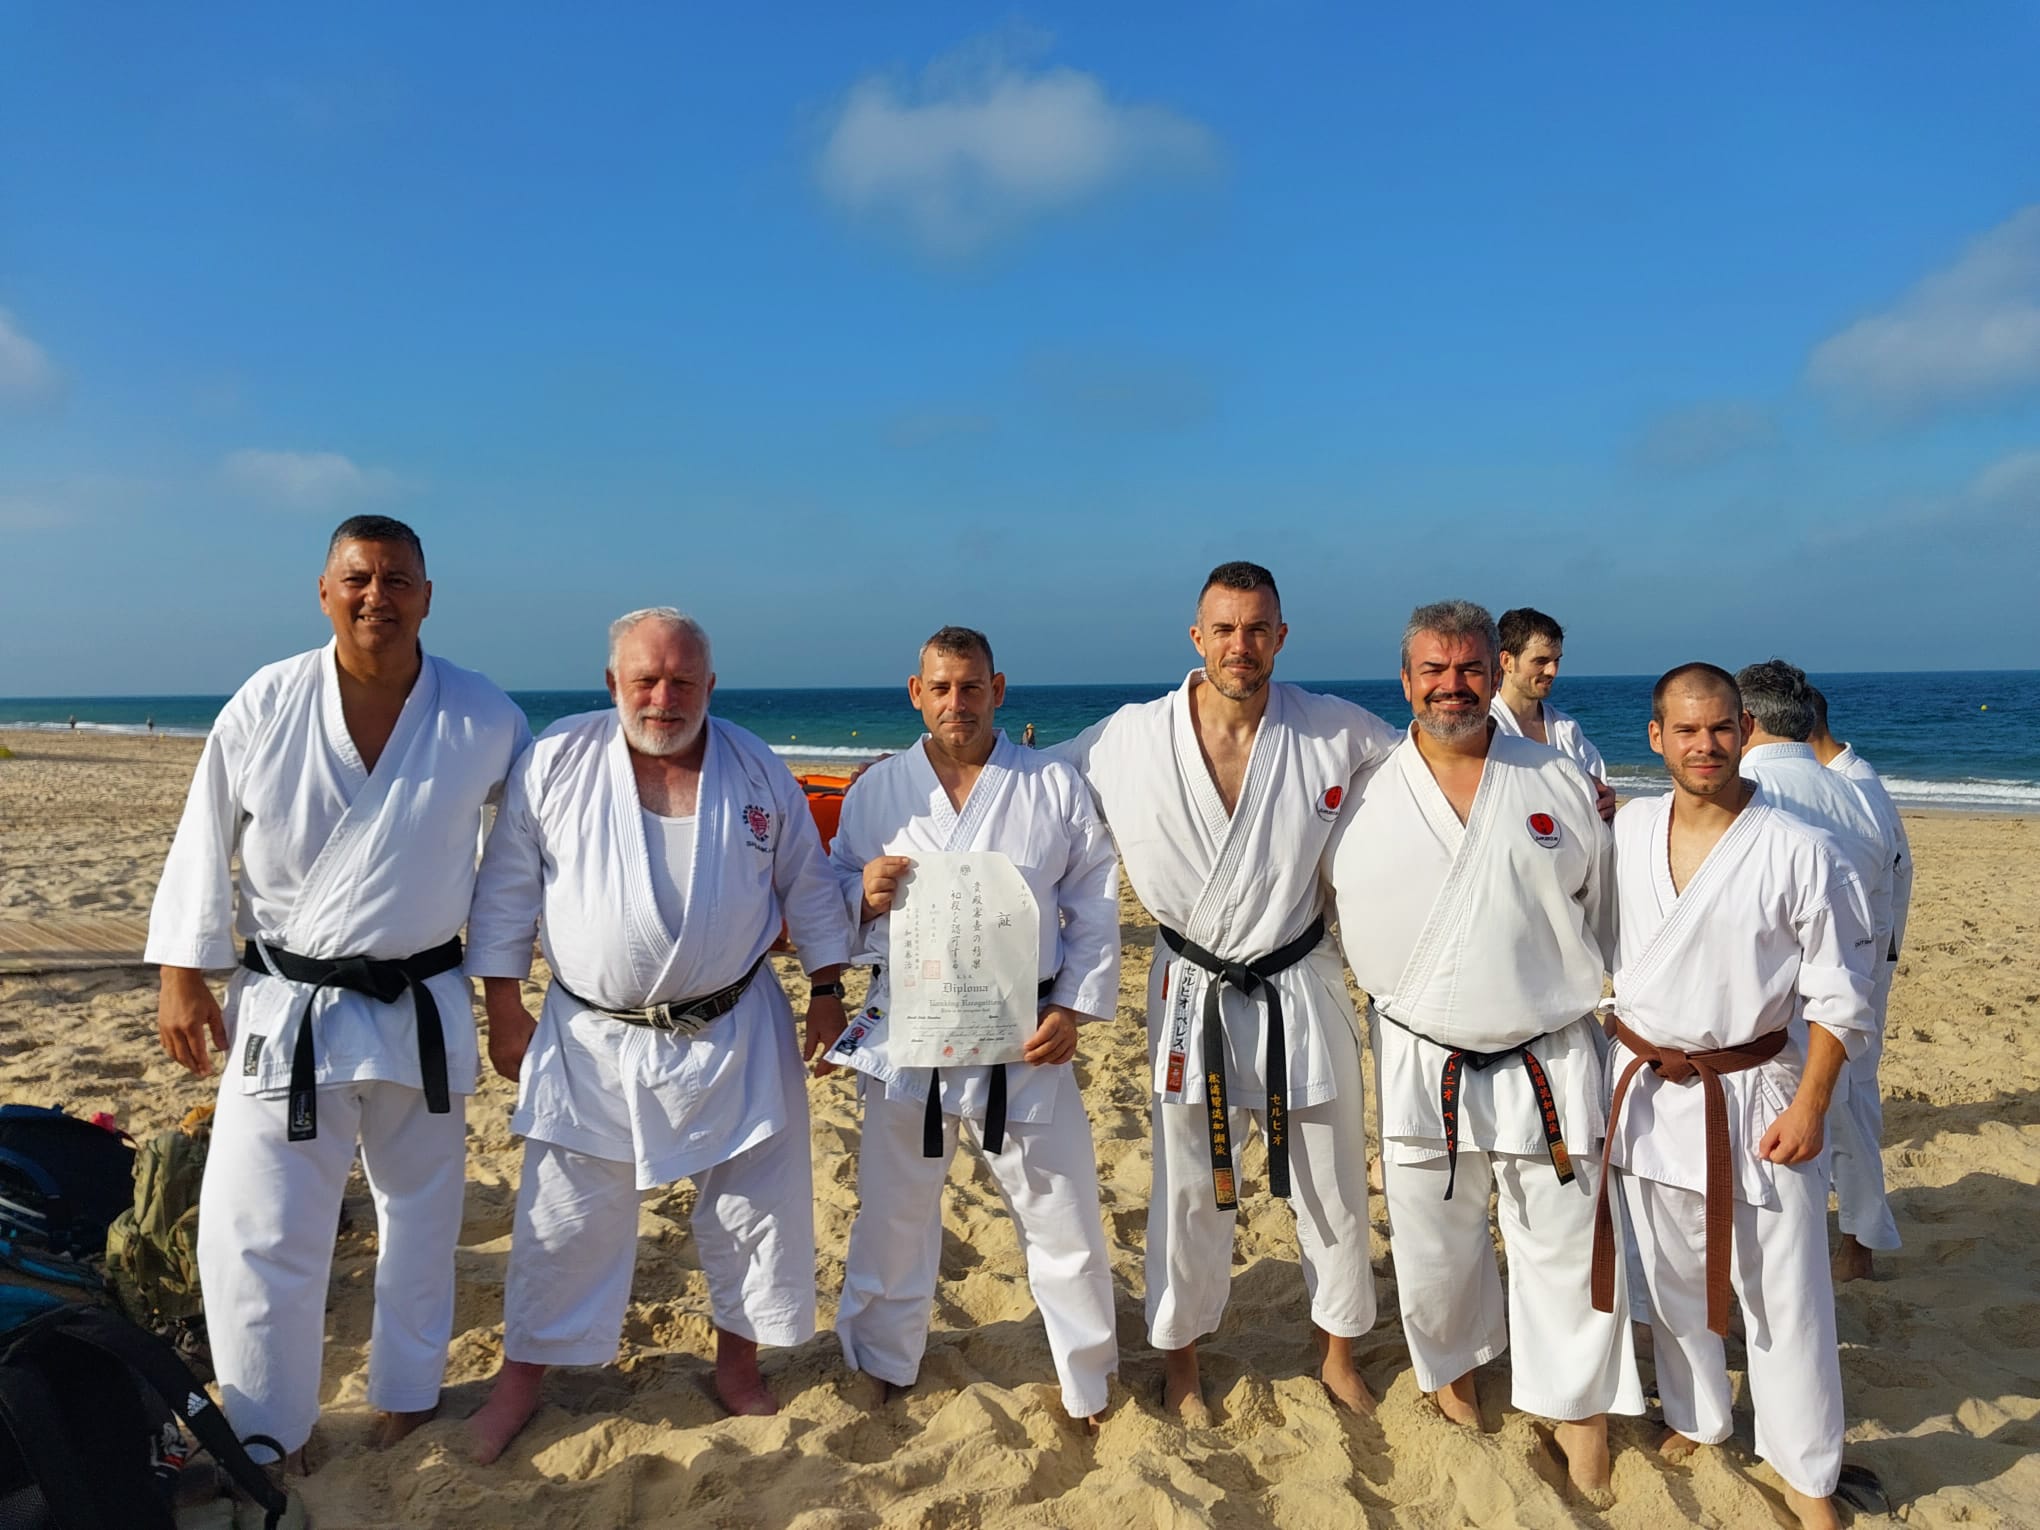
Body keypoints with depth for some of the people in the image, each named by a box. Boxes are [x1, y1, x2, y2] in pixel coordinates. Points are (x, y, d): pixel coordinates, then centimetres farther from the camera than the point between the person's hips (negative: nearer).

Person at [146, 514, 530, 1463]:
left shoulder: (483, 720, -8)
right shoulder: (265, 706, -8)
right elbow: (203, 846, 0)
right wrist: (181, 977, 0)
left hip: (422, 1010, 1)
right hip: (284, 1009, -1)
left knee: (422, 1218, 17)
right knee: (256, 1235, 3)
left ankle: (406, 1395, 40)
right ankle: (267, 1435, 25)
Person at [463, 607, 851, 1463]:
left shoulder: (758, 772, -2)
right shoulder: (555, 763, -6)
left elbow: (807, 886, 6)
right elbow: (506, 893, -1)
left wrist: (827, 991, 4)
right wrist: (504, 1011, 0)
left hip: (733, 1035, 1)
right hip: (593, 1038, -1)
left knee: (755, 1205, 10)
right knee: (565, 1219, 10)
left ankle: (737, 1362, 33)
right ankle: (522, 1378, 32)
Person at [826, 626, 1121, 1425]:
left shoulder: (1054, 786, -2)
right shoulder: (877, 790, 2)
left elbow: (1095, 906, 1)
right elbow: (830, 895, 8)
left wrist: (1075, 1009, -8)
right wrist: (864, 897, -15)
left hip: (1024, 1037, -1)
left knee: (1061, 1213, 8)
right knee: (894, 1208, 16)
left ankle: (1088, 1381, 31)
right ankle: (882, 1365, 40)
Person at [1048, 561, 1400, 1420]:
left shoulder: (1333, 731, -10)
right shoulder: (1132, 739, -12)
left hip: (1300, 988, 1)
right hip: (1194, 994, -1)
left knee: (1332, 1182, 16)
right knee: (1190, 1188, 14)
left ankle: (1338, 1352, 41)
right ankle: (1180, 1358, 37)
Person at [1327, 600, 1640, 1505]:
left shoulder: (1562, 785, 0)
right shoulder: (1364, 799, -3)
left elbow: (1608, 920, 8)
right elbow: (1328, 918, 10)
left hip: (1550, 1064, 0)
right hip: (1421, 1068, 1)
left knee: (1567, 1245, 8)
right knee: (1431, 1248, 15)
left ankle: (1581, 1412, 31)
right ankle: (1453, 1365, 44)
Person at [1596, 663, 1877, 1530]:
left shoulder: (1798, 851, -13)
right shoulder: (1627, 829, -2)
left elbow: (1838, 994, -9)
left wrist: (1810, 1106, -11)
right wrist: (1628, 1048, 12)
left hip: (1754, 1095, -3)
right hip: (1645, 1091, 4)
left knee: (1785, 1292, 6)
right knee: (1672, 1277, 18)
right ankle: (1695, 1419, 41)